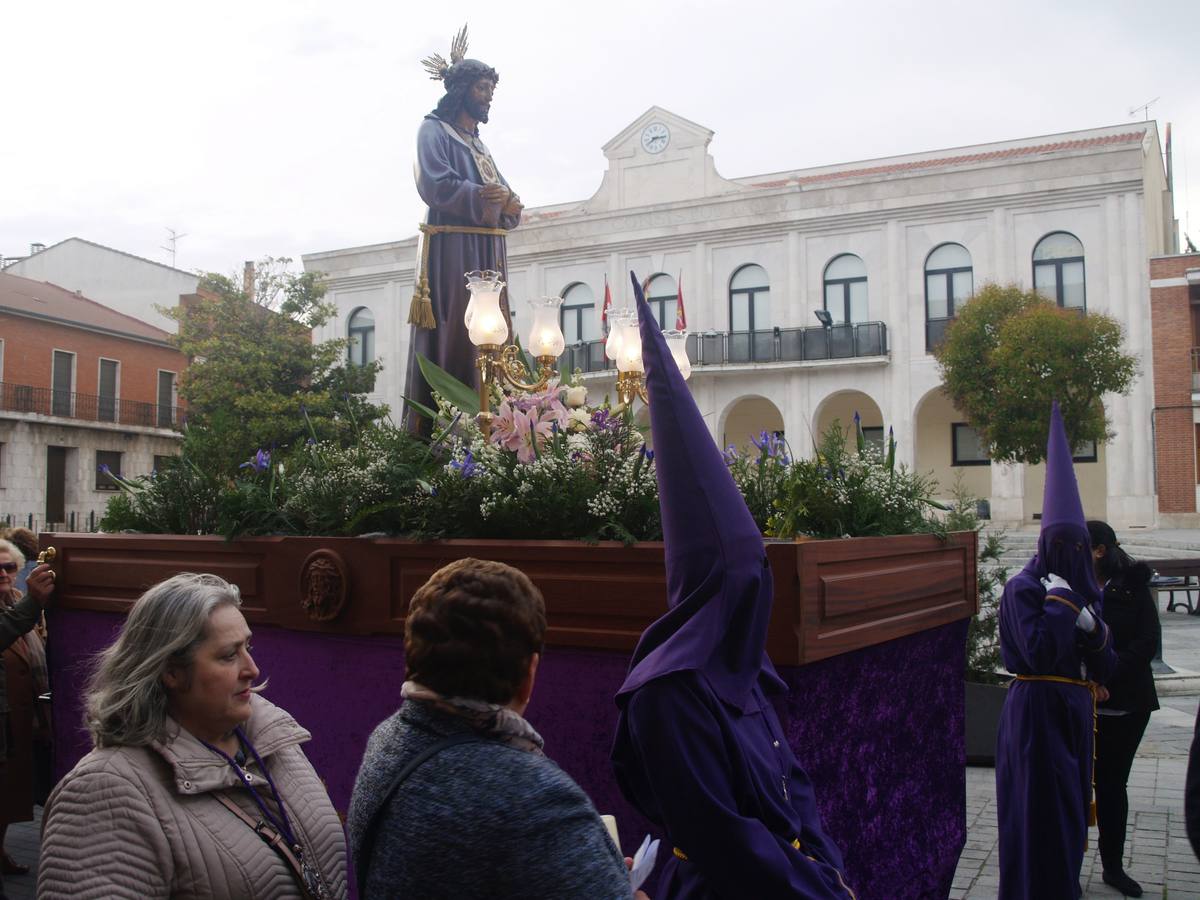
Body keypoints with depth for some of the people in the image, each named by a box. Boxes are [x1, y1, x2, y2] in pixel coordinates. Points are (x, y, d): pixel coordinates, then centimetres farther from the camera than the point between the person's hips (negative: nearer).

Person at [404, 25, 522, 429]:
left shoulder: (478, 142, 26)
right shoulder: (434, 130, 3)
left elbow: (500, 194, 17)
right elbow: (435, 184, -13)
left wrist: (510, 204, -6)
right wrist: (481, 196, -26)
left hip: (488, 251, 8)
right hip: (453, 247, -8)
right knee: (452, 335, -13)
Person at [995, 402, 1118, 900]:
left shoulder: (1083, 591, 12)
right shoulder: (1023, 588, -10)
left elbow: (1103, 668, 10)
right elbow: (1039, 654, -22)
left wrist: (1095, 631, -8)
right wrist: (1058, 606, -18)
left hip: (1075, 712, 8)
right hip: (1038, 713, -8)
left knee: (1070, 809, 16)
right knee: (1041, 815, -3)